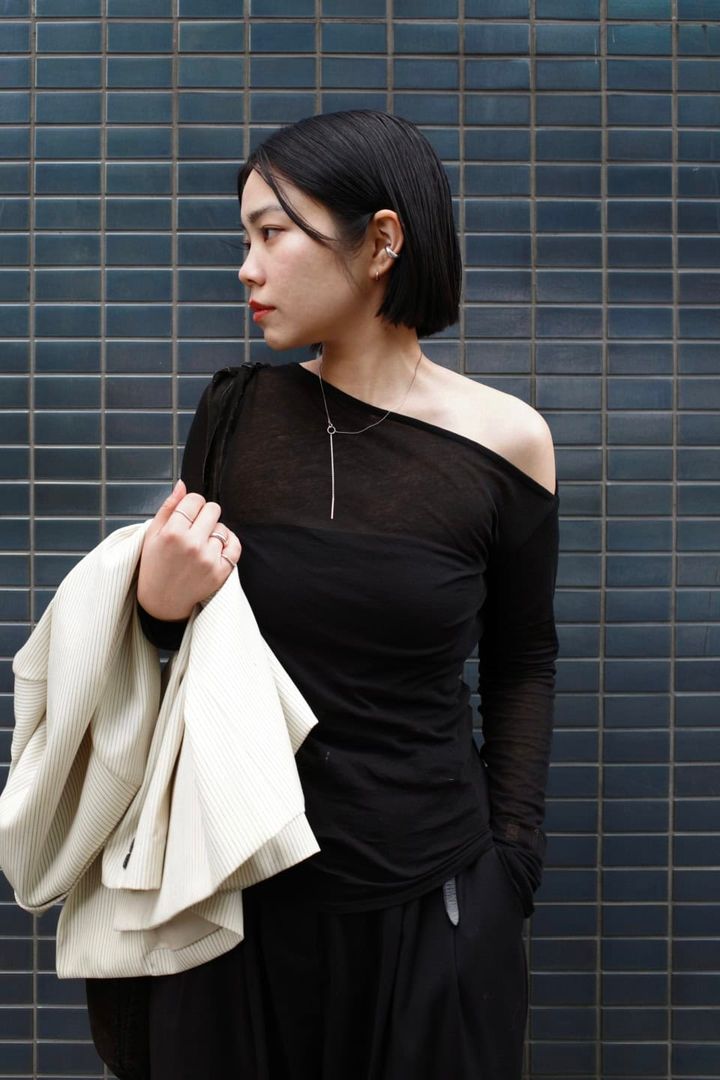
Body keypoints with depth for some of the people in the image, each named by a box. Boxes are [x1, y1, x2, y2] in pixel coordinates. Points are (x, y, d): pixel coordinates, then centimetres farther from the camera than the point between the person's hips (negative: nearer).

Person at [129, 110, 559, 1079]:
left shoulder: (504, 441, -9)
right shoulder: (238, 414, -4)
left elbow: (522, 663, 5)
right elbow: (188, 657, 6)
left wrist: (513, 855, 0)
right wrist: (160, 608, -15)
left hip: (427, 901, -1)